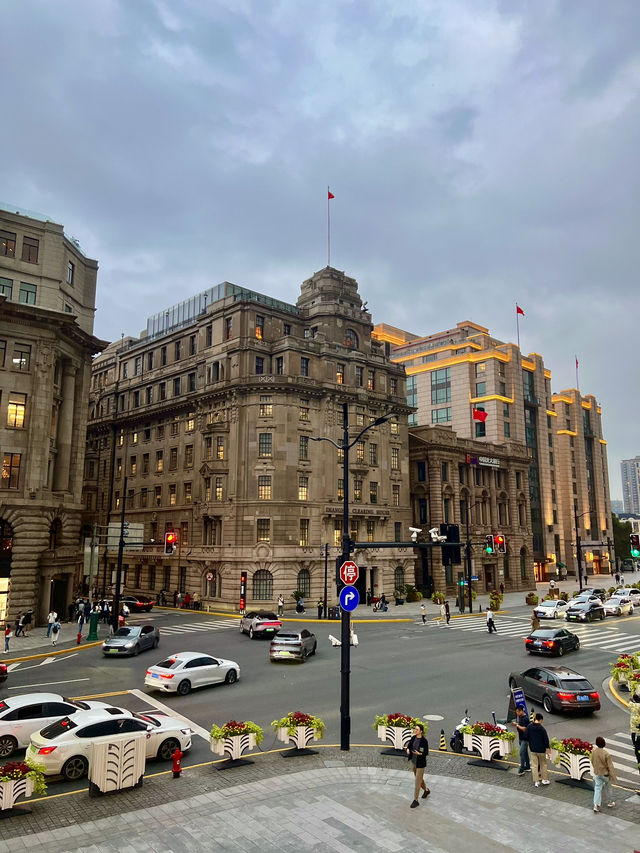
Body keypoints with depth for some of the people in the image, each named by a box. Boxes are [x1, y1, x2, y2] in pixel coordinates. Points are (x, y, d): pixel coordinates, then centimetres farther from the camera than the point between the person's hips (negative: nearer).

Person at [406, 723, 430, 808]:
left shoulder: (424, 741, -21)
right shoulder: (414, 737, -3)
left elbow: (426, 753, -15)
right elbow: (409, 745, 9)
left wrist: (419, 754, -31)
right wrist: (408, 749, -12)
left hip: (420, 763, -7)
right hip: (414, 762, 7)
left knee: (417, 782, 0)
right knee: (419, 778, 24)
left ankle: (415, 801, 11)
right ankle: (426, 790, 49)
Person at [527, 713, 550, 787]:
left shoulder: (529, 727, -7)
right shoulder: (542, 729, -18)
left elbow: (527, 737, 1)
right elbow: (546, 740, -15)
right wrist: (547, 750, -4)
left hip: (532, 749, 3)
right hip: (541, 750, -2)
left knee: (534, 765, 9)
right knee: (543, 764, 17)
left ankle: (536, 781, 11)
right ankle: (544, 779, 26)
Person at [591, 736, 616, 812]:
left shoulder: (593, 751, -10)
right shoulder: (606, 754, -26)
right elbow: (610, 766, -20)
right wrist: (614, 777, -8)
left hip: (597, 773, 3)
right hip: (605, 773, -3)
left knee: (597, 788, 10)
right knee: (608, 788, 21)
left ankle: (596, 805, 3)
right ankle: (610, 802, 37)